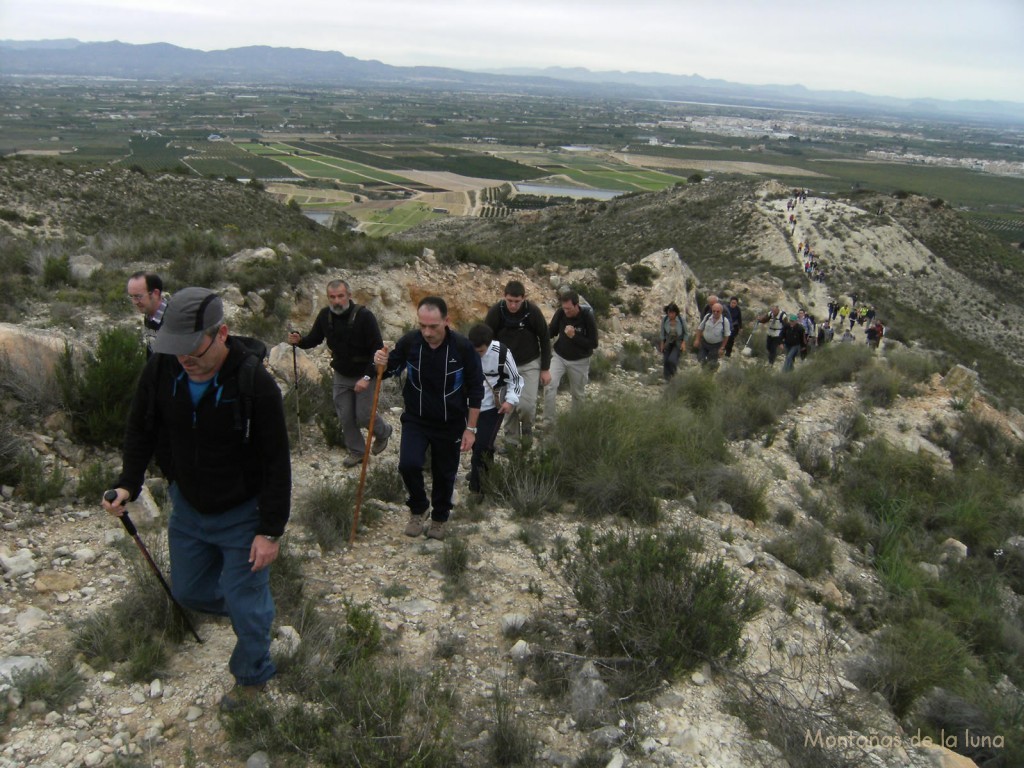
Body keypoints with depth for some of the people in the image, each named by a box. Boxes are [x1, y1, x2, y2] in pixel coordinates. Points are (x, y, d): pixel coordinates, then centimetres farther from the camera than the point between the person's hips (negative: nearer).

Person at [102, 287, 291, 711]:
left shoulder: (255, 383, -29)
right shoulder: (160, 369, -16)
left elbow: (276, 464, -21)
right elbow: (140, 430, 3)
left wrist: (270, 531, -18)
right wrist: (128, 484, -10)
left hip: (241, 515, -5)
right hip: (187, 506, 5)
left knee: (245, 602, 5)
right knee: (188, 590, 21)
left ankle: (252, 675, 32)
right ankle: (253, 605, 50)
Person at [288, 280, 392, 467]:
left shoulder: (364, 316, -24)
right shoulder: (325, 315, -9)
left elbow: (377, 349, -23)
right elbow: (314, 338, 4)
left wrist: (367, 377, -29)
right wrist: (299, 341, -19)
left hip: (364, 375, -5)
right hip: (341, 375, 5)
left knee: (363, 416, -1)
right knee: (345, 417, 9)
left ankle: (383, 431, 33)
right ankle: (356, 451, 31)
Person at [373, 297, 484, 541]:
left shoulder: (463, 347, -20)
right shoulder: (409, 341, -15)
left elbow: (475, 391, -9)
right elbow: (392, 370, 2)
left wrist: (471, 428, -7)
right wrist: (383, 363, -23)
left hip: (450, 424, -1)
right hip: (415, 419, 1)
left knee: (444, 474, 12)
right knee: (408, 464, -19)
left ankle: (439, 518, 39)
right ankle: (418, 509, 11)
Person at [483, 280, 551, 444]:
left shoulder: (533, 311, -17)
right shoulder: (495, 312, -16)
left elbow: (545, 339, -5)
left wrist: (545, 369, -3)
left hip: (530, 364, -1)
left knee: (526, 405, -13)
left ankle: (527, 427, 18)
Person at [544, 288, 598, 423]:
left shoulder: (587, 317, -21)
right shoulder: (560, 313, -14)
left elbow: (593, 344, -19)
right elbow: (551, 332, 0)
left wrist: (574, 336, -30)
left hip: (579, 361, -1)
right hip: (559, 356, 1)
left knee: (578, 393, 14)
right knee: (550, 386, -17)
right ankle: (548, 422, -8)